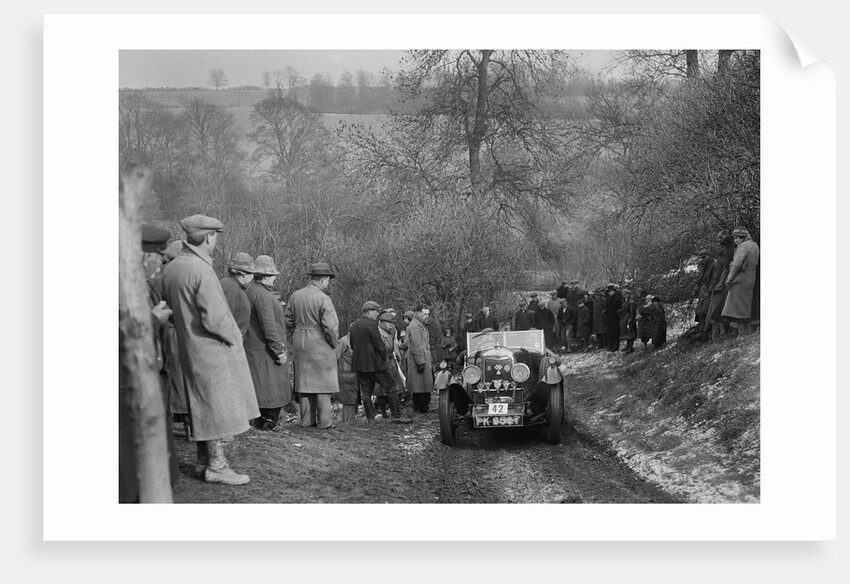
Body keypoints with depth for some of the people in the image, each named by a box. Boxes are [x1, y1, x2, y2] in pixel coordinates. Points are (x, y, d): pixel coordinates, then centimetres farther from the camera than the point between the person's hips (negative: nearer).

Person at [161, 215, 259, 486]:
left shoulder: (170, 268, 5)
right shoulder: (201, 270, -21)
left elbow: (169, 309, 12)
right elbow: (214, 317, -24)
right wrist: (234, 336, -8)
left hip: (189, 348, 9)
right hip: (213, 349, -9)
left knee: (202, 405, 17)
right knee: (218, 405, -1)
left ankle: (203, 459, 26)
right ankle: (216, 465, 4)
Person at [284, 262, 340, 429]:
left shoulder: (295, 296, 4)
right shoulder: (323, 299, -15)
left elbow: (287, 321, 9)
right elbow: (331, 326, -18)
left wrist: (294, 340, 15)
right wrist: (334, 343, -3)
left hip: (300, 346, 6)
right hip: (320, 345, -6)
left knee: (304, 382, 11)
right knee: (323, 383, 2)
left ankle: (306, 420, 15)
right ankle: (324, 421, 3)